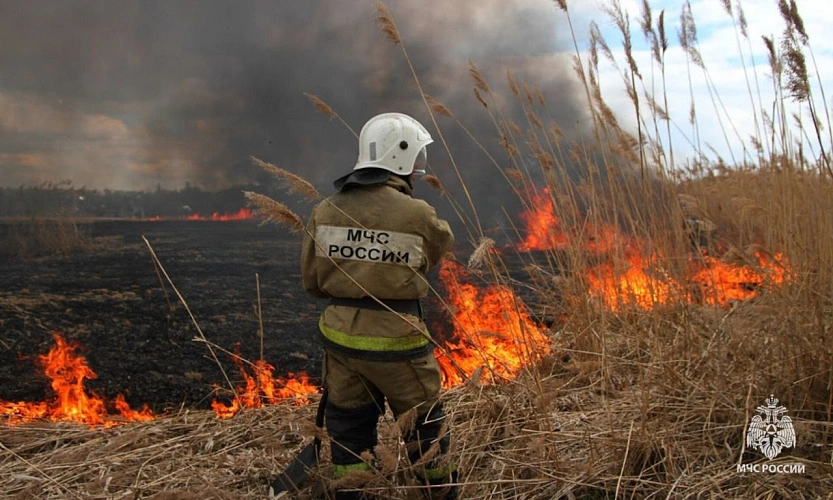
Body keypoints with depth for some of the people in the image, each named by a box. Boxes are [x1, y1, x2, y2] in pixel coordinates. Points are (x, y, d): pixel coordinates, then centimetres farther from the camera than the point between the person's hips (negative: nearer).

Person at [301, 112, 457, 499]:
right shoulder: (417, 214, -15)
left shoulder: (325, 211, -1)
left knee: (348, 425, 18)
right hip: (394, 340, -4)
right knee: (424, 424, 16)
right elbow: (442, 247, 7)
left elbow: (312, 282, 5)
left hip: (340, 335, 4)